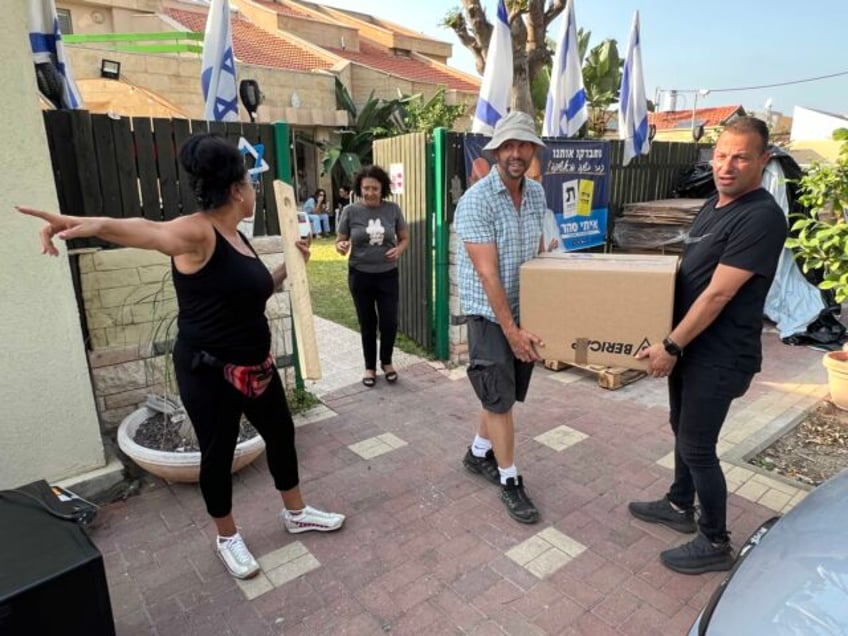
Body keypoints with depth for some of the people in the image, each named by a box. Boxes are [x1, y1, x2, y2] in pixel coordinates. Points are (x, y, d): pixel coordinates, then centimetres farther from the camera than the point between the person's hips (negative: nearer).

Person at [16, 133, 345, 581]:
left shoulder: (237, 238, 7)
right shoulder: (196, 233, -20)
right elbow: (142, 230, -42)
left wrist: (290, 265, 9)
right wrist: (85, 224, -61)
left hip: (255, 366, 9)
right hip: (209, 372, -9)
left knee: (281, 433, 18)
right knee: (218, 452, 10)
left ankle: (296, 512, 41)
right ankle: (227, 537, 35)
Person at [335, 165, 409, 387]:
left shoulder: (393, 209, -3)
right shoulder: (351, 211, -7)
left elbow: (405, 238, 7)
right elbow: (339, 241, 0)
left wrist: (399, 250, -14)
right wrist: (342, 247, -23)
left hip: (388, 275, 1)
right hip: (360, 276, 0)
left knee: (389, 322, 2)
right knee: (367, 323, 10)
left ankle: (387, 362, 28)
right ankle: (370, 366, 28)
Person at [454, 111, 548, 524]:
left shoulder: (537, 194, 5)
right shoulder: (476, 201, -18)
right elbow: (488, 273, -21)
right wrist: (511, 329, -21)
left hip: (524, 310, 7)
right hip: (489, 314, -7)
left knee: (505, 394, 16)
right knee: (499, 398, 1)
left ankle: (478, 454, 38)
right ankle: (510, 481, 18)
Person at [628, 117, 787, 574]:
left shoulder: (761, 217, -20)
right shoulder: (714, 205, 10)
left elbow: (717, 294, -24)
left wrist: (670, 346, -22)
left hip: (720, 356, -9)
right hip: (691, 344, 9)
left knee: (697, 446, 1)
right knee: (684, 430, 21)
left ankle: (715, 544, 21)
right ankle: (680, 507, 41)